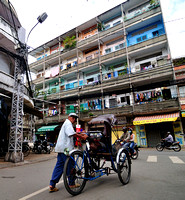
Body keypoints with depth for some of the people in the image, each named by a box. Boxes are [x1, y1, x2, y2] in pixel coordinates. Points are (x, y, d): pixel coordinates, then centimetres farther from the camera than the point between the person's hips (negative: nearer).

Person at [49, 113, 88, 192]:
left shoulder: (66, 123, 24)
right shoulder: (68, 123, -11)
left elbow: (72, 133, 28)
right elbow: (72, 134, -23)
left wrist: (81, 134, 18)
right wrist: (82, 137, -16)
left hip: (61, 148, 10)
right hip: (65, 148, -10)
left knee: (59, 166, 10)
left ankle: (52, 185, 13)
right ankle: (72, 184, 17)